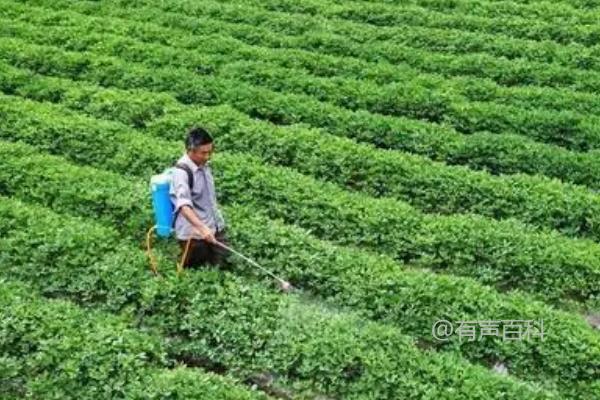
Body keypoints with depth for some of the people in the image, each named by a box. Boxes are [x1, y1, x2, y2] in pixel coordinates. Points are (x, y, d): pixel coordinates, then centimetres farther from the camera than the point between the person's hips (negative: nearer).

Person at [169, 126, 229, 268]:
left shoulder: (204, 165, 3)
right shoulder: (181, 171, -22)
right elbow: (184, 205, -35)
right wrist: (202, 228, -46)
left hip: (215, 227, 7)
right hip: (194, 232, -7)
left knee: (222, 263, 10)